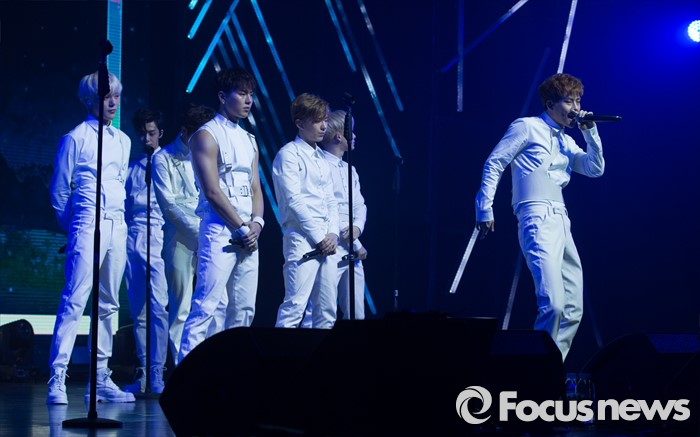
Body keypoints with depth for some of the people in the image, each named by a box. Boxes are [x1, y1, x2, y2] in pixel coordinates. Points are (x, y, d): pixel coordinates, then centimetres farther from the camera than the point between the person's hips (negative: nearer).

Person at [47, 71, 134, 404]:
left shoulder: (123, 141, 16)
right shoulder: (75, 138, -1)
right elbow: (59, 190, 2)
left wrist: (117, 216, 15)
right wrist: (72, 226, 8)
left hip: (117, 225, 6)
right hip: (88, 225, -6)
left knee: (108, 303, 6)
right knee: (74, 301, -13)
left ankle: (100, 379, 10)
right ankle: (57, 379, -15)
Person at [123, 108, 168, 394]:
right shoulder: (132, 168, 17)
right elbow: (125, 206, 15)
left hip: (159, 238, -5)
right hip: (133, 239, 5)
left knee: (158, 306, -15)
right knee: (137, 310, 6)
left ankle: (157, 374, -14)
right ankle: (142, 372, 12)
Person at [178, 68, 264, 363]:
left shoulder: (248, 140, 19)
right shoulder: (207, 136, -5)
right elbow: (213, 192, -12)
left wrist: (256, 223, -2)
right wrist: (242, 228, -11)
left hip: (248, 235, 8)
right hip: (219, 231, -8)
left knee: (244, 310, 7)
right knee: (205, 306, -13)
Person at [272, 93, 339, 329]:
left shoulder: (322, 159, 20)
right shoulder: (289, 155, -4)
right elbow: (294, 201, -11)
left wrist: (333, 234, 1)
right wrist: (319, 237, -12)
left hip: (326, 243, 8)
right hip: (302, 240, -8)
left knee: (327, 310, 6)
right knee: (295, 306, -16)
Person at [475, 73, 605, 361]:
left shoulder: (566, 142, 24)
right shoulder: (527, 127, 4)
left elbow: (595, 169, 15)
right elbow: (493, 164, 0)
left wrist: (590, 131, 8)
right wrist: (485, 210, -6)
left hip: (561, 222, 9)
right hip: (538, 221, -9)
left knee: (573, 309, 8)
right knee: (553, 304, -23)